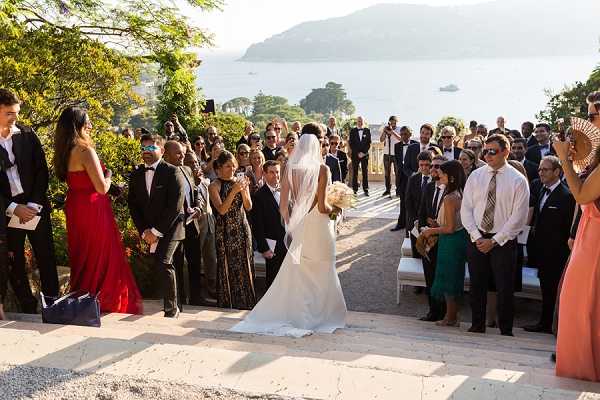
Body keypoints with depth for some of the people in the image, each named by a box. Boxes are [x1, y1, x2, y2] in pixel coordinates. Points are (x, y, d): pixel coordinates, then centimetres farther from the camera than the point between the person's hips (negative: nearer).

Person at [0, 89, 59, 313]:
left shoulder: (27, 135, 2)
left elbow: (41, 171, 2)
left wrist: (34, 205, -7)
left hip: (35, 206, 1)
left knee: (46, 257, 4)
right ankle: (28, 309, 17)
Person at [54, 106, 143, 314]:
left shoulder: (65, 151, 6)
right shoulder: (86, 150, -19)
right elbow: (102, 187, -20)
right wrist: (108, 175, -1)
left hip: (75, 208, 8)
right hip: (93, 210, -8)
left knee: (81, 257, 19)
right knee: (99, 256, 5)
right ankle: (103, 302, 13)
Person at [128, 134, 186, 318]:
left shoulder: (173, 173, -8)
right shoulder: (136, 174, 8)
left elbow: (175, 206, -14)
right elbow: (132, 204, 8)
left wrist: (156, 231, -15)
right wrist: (144, 231, -3)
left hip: (170, 228, -5)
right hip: (149, 231, 5)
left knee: (163, 262, -19)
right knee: (163, 265, 9)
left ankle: (171, 309, -8)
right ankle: (175, 302, 25)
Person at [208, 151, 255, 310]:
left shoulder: (240, 181, 7)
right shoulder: (214, 186, -3)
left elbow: (248, 207, 0)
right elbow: (221, 210, -15)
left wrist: (243, 190, -16)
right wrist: (233, 191, -21)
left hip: (242, 228, 3)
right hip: (225, 230, -3)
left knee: (244, 265, 4)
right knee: (227, 266, 0)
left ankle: (245, 302, 13)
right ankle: (228, 303, 10)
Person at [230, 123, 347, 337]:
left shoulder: (290, 169, -1)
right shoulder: (321, 169, -13)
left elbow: (283, 205, -1)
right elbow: (322, 207, -16)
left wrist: (291, 224, 14)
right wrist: (334, 209, 5)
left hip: (299, 228, 4)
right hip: (318, 226, -4)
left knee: (296, 272, 17)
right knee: (320, 272, 10)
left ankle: (293, 313, 22)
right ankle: (319, 315, 17)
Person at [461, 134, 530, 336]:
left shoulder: (518, 180, -6)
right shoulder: (476, 176, 4)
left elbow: (518, 217, -9)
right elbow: (466, 208, 2)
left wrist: (494, 241, -13)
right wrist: (476, 236, -9)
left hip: (504, 242, -3)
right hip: (476, 239, 3)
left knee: (505, 289, 6)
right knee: (477, 287, 12)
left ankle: (506, 331, 21)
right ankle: (477, 326, 26)